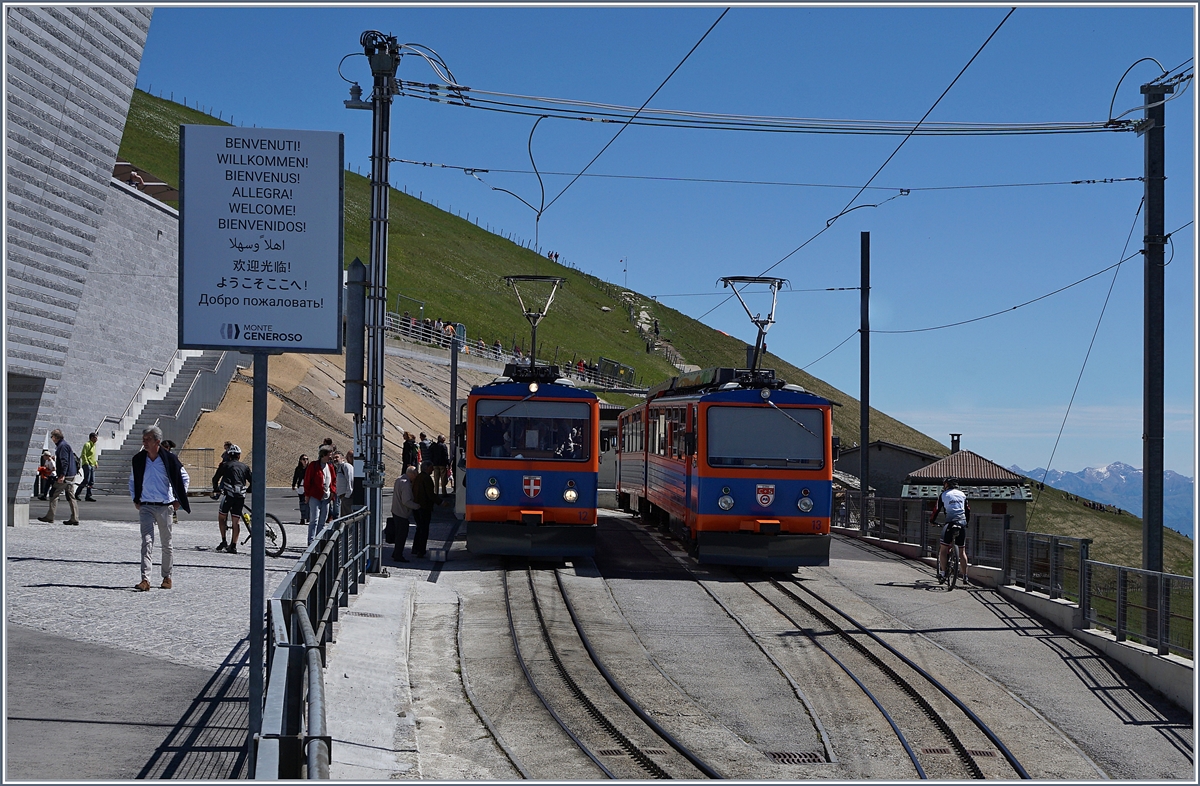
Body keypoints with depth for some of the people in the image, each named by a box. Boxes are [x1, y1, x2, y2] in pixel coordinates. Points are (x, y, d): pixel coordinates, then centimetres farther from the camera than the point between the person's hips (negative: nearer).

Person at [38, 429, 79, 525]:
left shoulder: (63, 446, -12)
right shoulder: (65, 444, 19)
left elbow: (65, 462, -21)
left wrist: (62, 475, -26)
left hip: (66, 476, -10)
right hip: (71, 475, 10)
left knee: (54, 494, -4)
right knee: (70, 496, 8)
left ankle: (50, 517, -2)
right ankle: (74, 518, 6)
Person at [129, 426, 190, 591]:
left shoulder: (169, 459, -6)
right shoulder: (138, 460, 2)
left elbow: (184, 478, 7)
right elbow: (132, 480, 20)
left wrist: (179, 500, 4)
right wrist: (135, 499, 12)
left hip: (165, 507, -1)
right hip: (145, 507, 1)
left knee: (166, 543, 10)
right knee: (147, 541, -11)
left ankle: (167, 577, 24)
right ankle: (145, 579, -18)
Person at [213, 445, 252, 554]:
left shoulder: (225, 465, 10)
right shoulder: (245, 467, 16)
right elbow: (253, 481, 13)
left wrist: (216, 490, 30)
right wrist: (247, 490, 28)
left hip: (229, 494, -2)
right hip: (241, 496, 2)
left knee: (221, 517, 13)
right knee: (236, 520, 4)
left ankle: (224, 542, 7)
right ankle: (233, 546, 1)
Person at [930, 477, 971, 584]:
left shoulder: (943, 495, 6)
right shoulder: (962, 495, 17)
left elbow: (937, 510, 8)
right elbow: (968, 510, 20)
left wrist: (931, 521, 23)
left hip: (950, 523, -4)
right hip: (962, 523, 4)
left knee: (943, 550, 2)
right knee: (962, 551, 9)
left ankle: (943, 574, -9)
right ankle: (965, 576, 8)